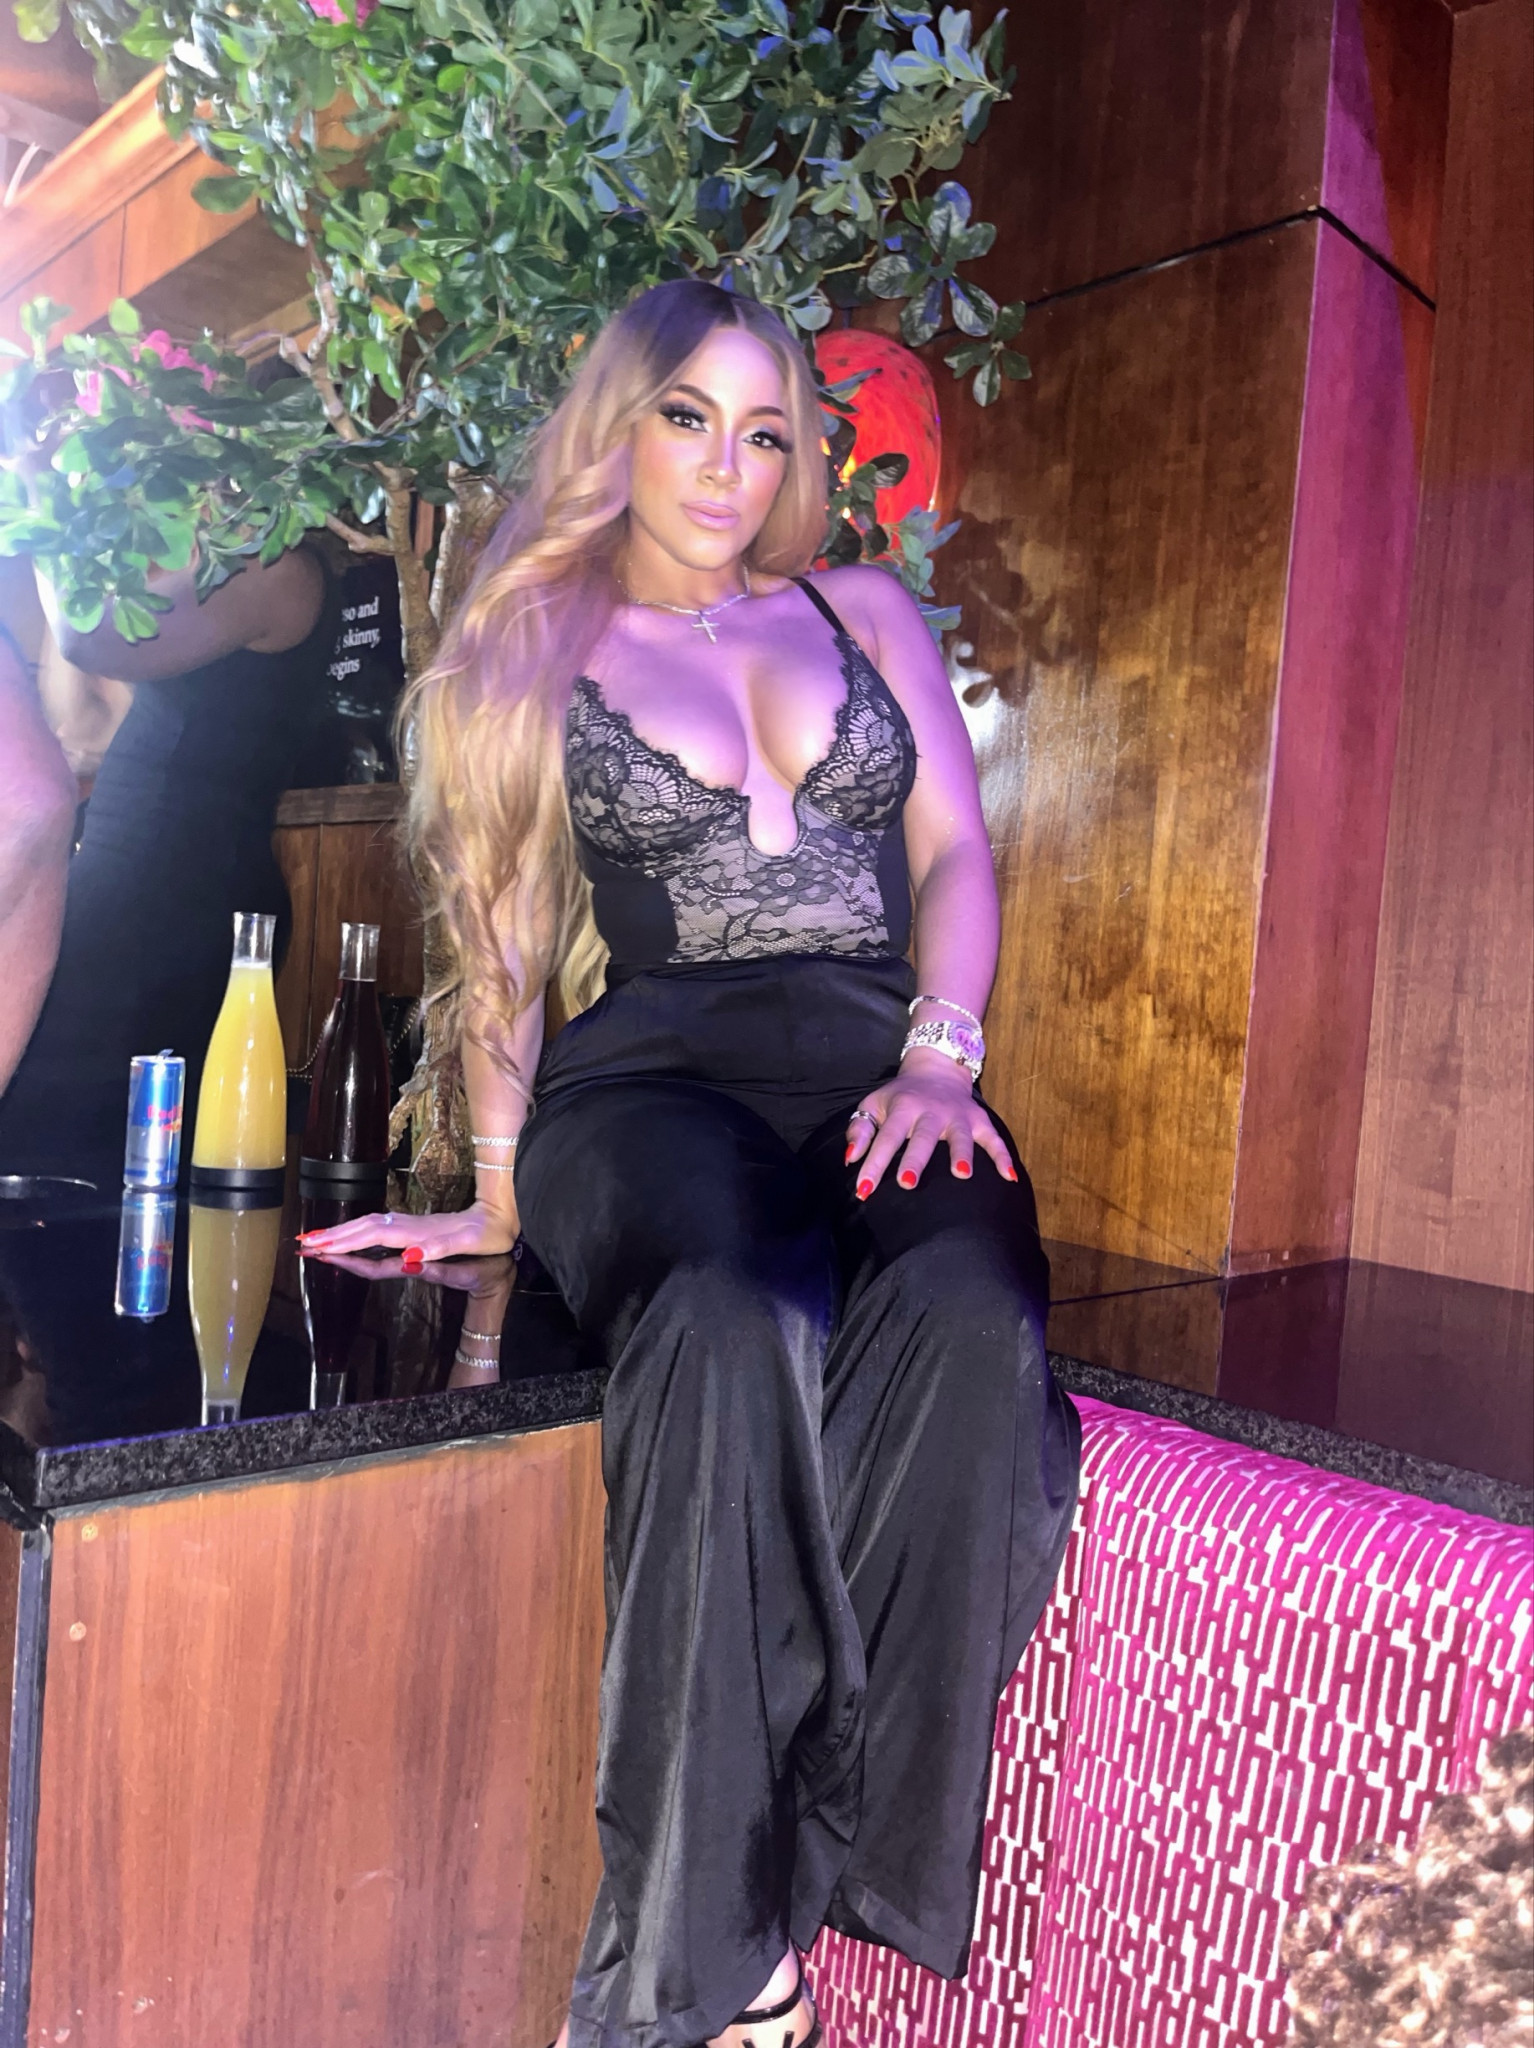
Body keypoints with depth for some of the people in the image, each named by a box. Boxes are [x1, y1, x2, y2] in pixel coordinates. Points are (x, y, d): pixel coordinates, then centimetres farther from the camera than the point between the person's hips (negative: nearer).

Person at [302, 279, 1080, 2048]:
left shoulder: (864, 609, 23)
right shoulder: (530, 653, 18)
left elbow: (956, 848, 13)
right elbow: (505, 936, 14)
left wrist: (938, 1056, -4)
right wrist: (496, 1192, 5)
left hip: (877, 1056, 2)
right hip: (654, 1070, -1)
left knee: (969, 1327, -33)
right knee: (733, 1330, -37)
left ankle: (853, 1868, -20)